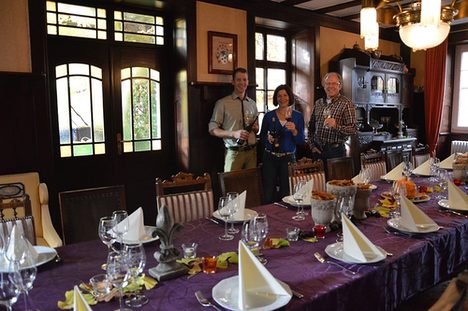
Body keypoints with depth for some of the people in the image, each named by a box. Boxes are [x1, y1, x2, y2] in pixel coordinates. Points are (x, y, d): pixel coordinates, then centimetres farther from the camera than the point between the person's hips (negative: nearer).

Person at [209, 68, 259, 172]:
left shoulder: (252, 104, 13)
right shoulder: (223, 103, -3)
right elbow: (212, 129, -5)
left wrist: (255, 128, -3)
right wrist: (233, 133, -18)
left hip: (252, 151, 4)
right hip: (234, 152, -4)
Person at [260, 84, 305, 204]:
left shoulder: (298, 116, 3)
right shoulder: (269, 116, 2)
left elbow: (301, 141, 1)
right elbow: (262, 137, 10)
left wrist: (294, 131, -16)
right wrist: (268, 139, -11)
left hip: (288, 158, 0)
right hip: (270, 158, 0)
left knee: (286, 194, 3)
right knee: (268, 195, -2)